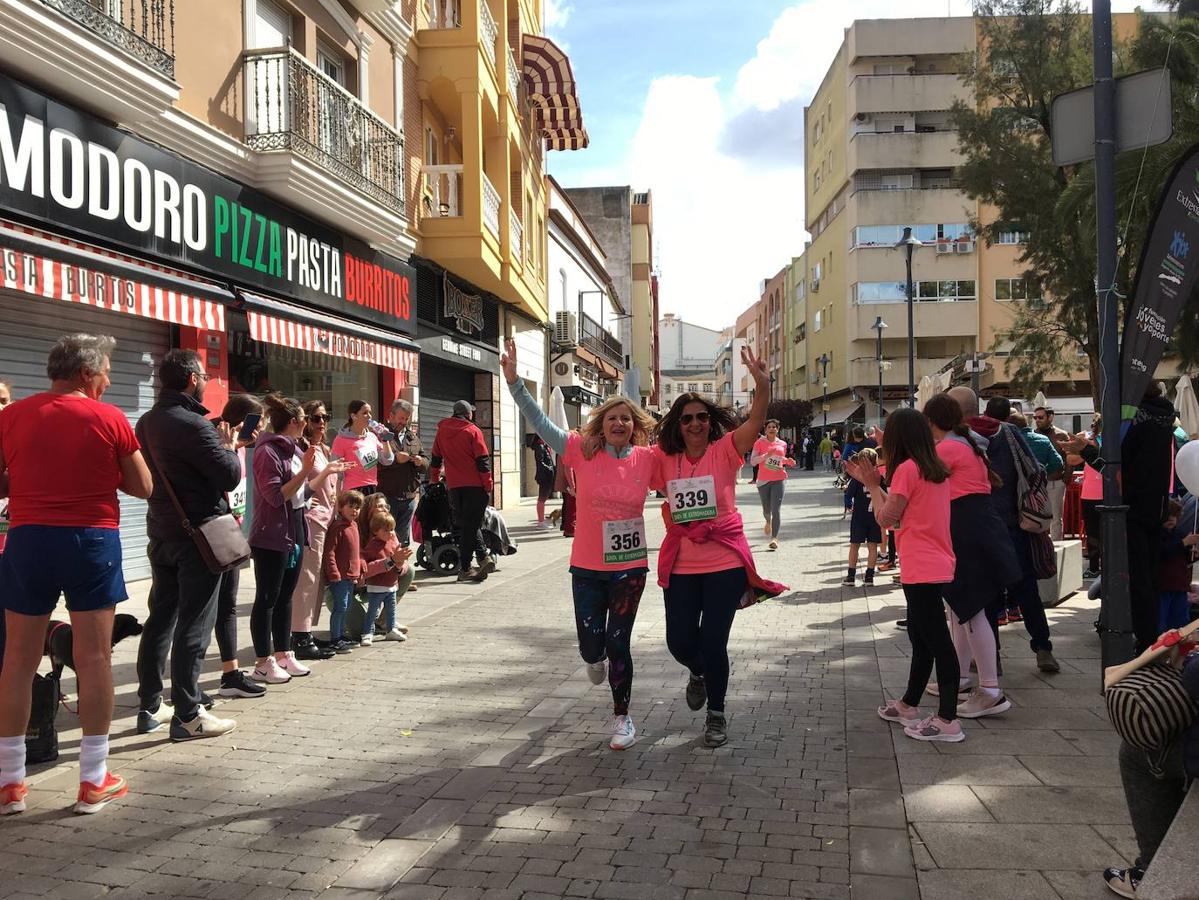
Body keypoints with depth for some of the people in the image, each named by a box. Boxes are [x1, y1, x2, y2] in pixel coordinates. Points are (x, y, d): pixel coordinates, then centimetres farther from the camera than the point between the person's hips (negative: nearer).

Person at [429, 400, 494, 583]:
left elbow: (436, 458, 19)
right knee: (471, 525, -2)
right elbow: (482, 460, -9)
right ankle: (465, 568, -4)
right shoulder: (472, 430, -4)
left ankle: (482, 558, 6)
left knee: (464, 525, 13)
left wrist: (434, 478, 33)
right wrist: (488, 484, -4)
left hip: (454, 486, 4)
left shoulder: (442, 431, 10)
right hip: (475, 485, -4)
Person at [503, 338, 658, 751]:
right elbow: (539, 421, -13)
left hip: (630, 567, 0)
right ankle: (597, 660, 47)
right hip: (586, 568, 0)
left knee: (618, 643, 6)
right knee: (590, 647, 7)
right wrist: (513, 379, -22)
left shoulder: (648, 460, -4)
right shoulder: (582, 451, -9)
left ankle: (622, 716, 25)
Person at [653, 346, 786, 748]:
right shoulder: (665, 458, 1)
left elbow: (755, 421, -23)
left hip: (725, 562, -3)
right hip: (681, 564, 3)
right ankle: (698, 672, 44)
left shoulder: (725, 450, -8)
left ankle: (716, 714, 24)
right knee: (679, 642, 6)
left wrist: (762, 384, -39)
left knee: (713, 641, 0)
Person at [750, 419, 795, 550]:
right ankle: (768, 522, 49)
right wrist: (767, 455, -22)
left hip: (779, 479, 1)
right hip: (763, 480, -1)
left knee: (776, 509, -11)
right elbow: (753, 461, -9)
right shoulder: (760, 442, -2)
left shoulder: (782, 444, 8)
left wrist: (788, 461, 3)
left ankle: (774, 538, -12)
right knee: (766, 509, 13)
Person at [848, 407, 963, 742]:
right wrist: (875, 482, 18)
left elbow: (886, 518, -10)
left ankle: (948, 721, -3)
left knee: (936, 640, -7)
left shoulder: (906, 468, -13)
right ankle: (909, 705, 31)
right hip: (937, 566, 10)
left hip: (922, 570, -10)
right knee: (921, 637, 18)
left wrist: (872, 484, 3)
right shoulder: (936, 470, 13)